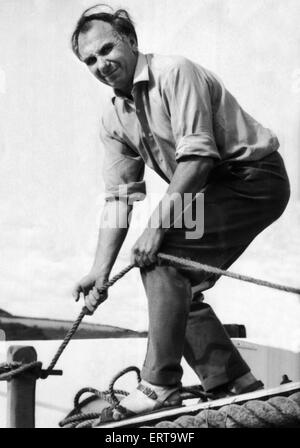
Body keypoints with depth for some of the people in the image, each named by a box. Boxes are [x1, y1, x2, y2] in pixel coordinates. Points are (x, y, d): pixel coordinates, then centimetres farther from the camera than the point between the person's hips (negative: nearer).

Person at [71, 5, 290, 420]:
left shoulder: (175, 73, -17)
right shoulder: (113, 120, 7)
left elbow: (197, 157, -25)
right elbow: (119, 196, 5)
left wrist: (158, 225, -26)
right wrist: (101, 269, -5)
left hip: (254, 176, -9)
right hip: (215, 191, 9)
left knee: (163, 257, -21)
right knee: (176, 285, 4)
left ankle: (161, 386, -16)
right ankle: (236, 385, 13)